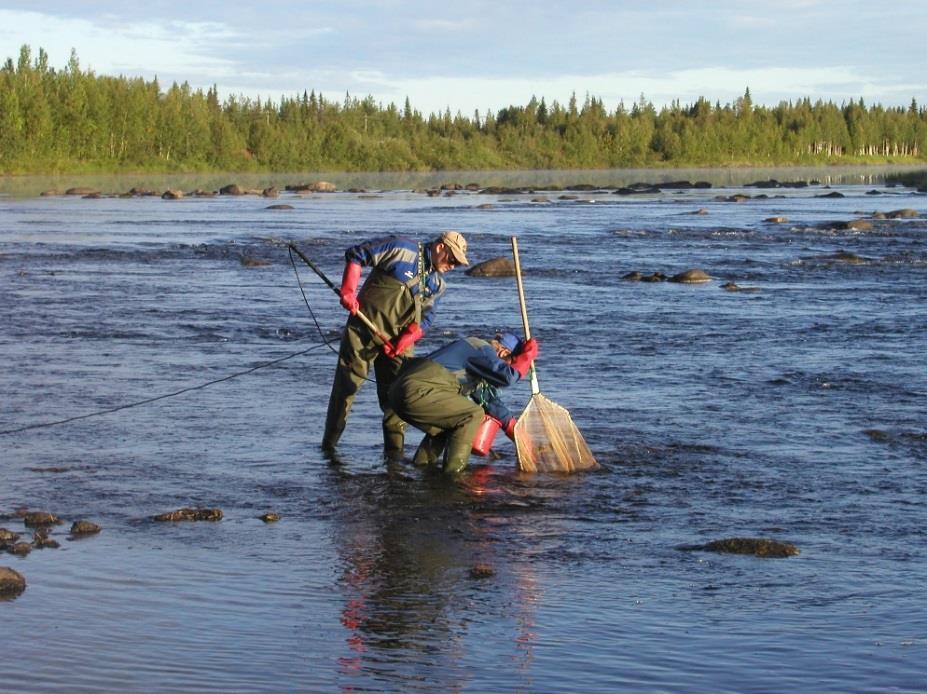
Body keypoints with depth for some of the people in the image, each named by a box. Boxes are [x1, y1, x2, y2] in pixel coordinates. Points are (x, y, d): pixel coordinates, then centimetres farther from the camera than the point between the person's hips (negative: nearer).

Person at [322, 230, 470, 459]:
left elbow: (425, 319, 3)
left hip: (400, 340, 5)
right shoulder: (402, 249, -10)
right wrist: (348, 291, -20)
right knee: (348, 381, 2)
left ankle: (394, 447, 8)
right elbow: (355, 254, -11)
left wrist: (404, 342, -14)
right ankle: (329, 441, 13)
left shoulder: (436, 284, 10)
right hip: (366, 327, -5)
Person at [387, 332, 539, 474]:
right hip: (417, 391, -10)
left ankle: (420, 467, 19)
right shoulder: (482, 350, -3)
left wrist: (515, 430, 34)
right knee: (473, 415, -7)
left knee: (450, 423, 29)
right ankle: (453, 472, -9)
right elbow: (507, 376, -17)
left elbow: (489, 399, 35)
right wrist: (526, 356, 1)